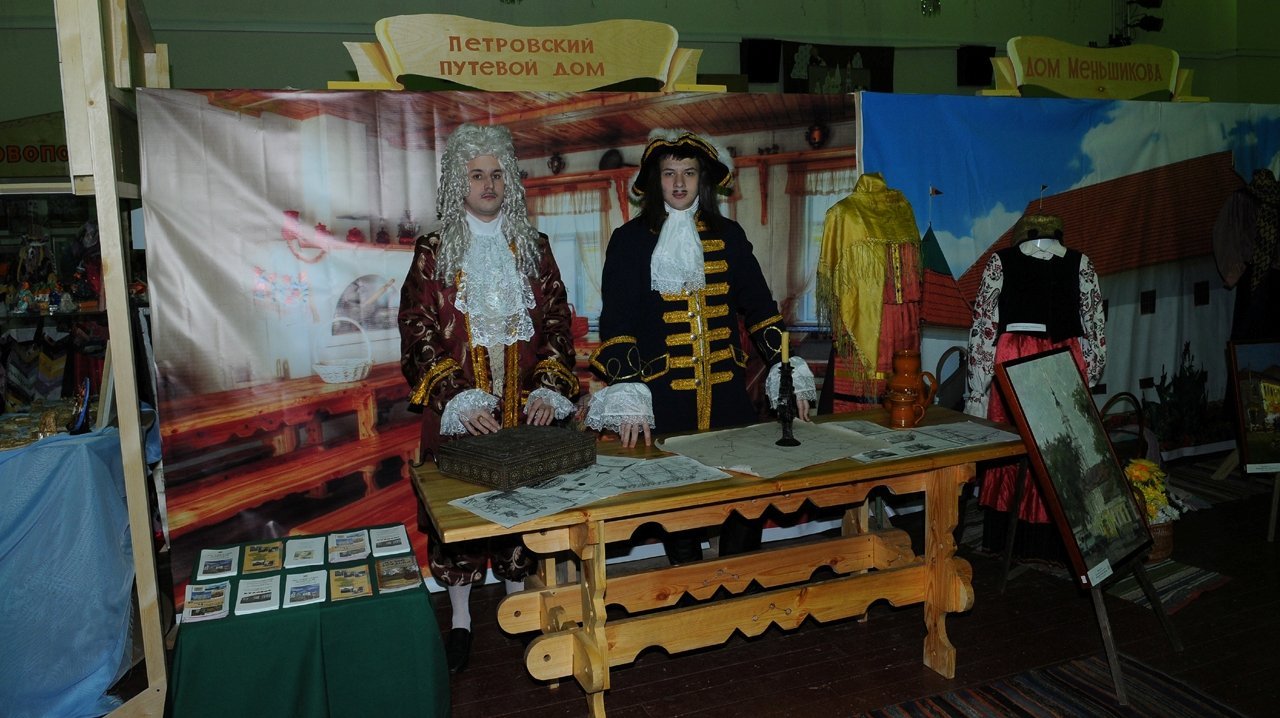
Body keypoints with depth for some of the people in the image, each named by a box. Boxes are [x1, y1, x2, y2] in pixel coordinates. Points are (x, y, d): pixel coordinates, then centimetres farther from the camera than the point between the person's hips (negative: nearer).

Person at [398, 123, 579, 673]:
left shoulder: (532, 246, 7)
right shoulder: (434, 252, 0)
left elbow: (557, 323, 5)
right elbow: (418, 334, -5)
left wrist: (550, 388, -8)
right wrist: (456, 400, -16)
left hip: (527, 408, 2)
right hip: (458, 411, -2)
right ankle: (460, 620, 18)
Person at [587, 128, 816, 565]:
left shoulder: (728, 235, 10)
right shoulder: (630, 241, 1)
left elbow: (759, 307, 11)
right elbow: (617, 323, -7)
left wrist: (786, 371, 0)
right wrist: (627, 397, -18)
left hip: (729, 396, 3)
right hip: (664, 402, -3)